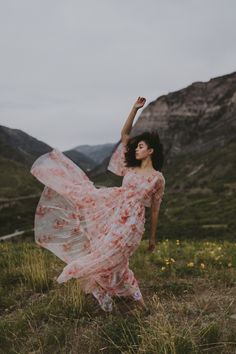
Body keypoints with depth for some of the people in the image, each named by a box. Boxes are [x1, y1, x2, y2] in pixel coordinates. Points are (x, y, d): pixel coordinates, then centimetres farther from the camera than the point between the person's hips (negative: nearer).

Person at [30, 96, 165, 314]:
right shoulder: (131, 168, 8)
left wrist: (152, 238, 10)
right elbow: (124, 134, 6)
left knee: (108, 260, -4)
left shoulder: (158, 179, -3)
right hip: (112, 212, 5)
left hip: (131, 225, -5)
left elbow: (155, 210, 4)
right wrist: (135, 109, 0)